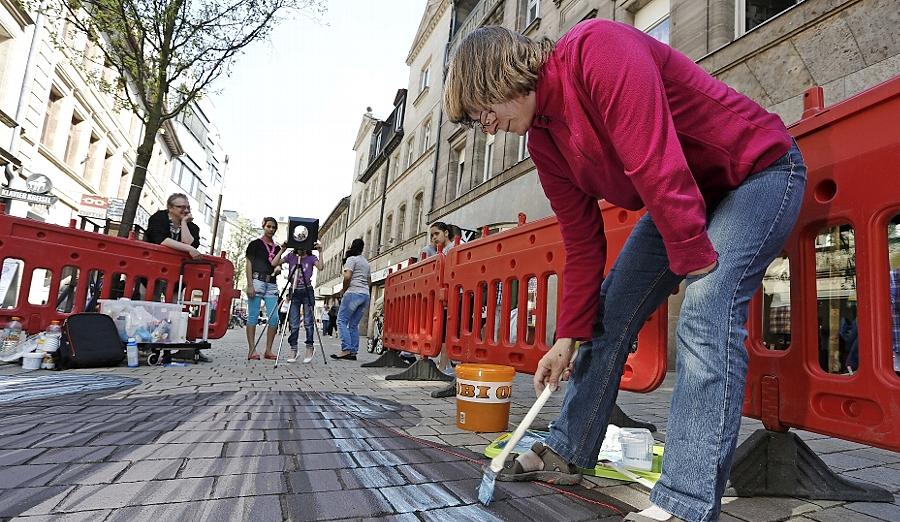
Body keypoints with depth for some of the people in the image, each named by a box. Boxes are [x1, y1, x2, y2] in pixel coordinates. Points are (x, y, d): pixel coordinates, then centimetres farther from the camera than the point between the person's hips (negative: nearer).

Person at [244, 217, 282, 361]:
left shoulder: (277, 248, 18)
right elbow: (248, 264, 0)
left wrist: (278, 269, 0)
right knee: (253, 316, -4)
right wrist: (250, 285, -10)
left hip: (271, 283, 5)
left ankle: (268, 350, 3)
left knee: (274, 317, -3)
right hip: (257, 280, -5)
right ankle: (251, 350, -2)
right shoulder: (255, 244, 5)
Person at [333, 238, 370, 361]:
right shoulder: (366, 262, 23)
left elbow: (347, 276, -13)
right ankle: (353, 352, 4)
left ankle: (346, 350, -17)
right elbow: (369, 280, 25)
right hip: (366, 295, 8)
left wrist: (344, 291, -2)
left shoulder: (351, 259, -2)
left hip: (353, 293, -8)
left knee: (342, 320, -6)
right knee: (354, 324, 9)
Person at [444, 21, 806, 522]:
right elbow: (582, 241, -1)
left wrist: (696, 266, -25)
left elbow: (655, 164, -33)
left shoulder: (598, 49, -26)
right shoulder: (543, 140, -2)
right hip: (675, 199, 7)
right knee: (609, 311, 2)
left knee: (706, 313, -26)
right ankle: (566, 452, 15)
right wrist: (568, 337, -1)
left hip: (757, 169, -7)